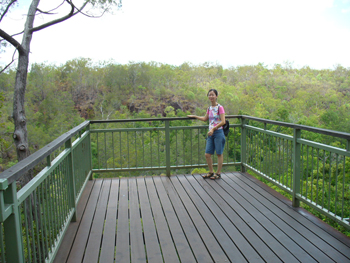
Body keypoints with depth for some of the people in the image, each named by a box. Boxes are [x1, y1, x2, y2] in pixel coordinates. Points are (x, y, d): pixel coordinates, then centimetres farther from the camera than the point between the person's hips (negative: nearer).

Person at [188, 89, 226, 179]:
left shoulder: (220, 107, -7)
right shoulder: (209, 108, 12)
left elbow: (223, 122, -15)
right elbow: (205, 119, 29)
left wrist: (213, 129, -21)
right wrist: (194, 116, 31)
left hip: (218, 132, -6)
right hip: (210, 133, 6)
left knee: (219, 154, 4)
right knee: (207, 154, 4)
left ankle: (218, 173, 16)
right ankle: (211, 172, 20)